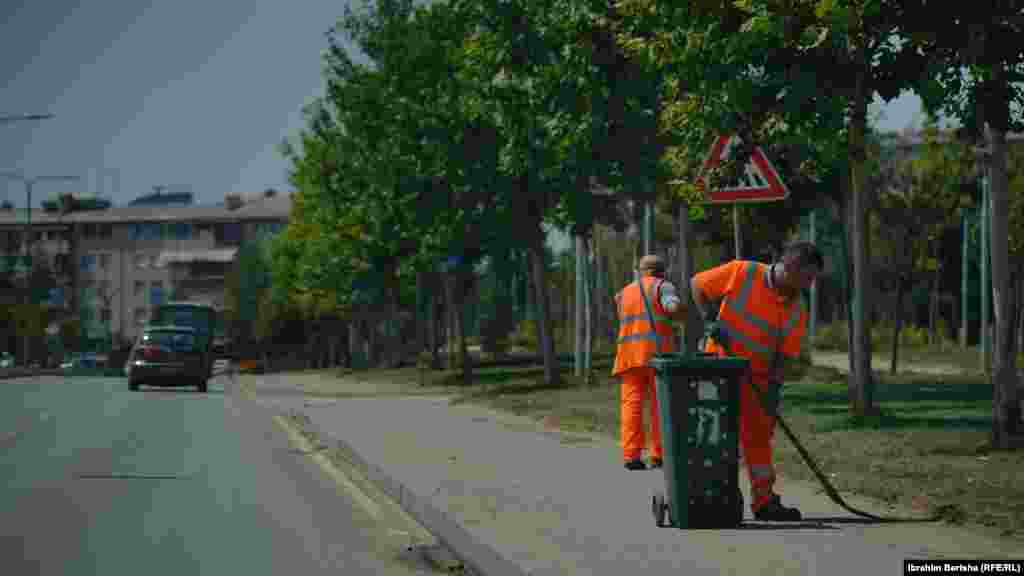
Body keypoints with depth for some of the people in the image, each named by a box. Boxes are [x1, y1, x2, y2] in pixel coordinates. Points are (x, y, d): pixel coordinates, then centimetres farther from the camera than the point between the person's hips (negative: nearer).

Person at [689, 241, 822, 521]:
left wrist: (773, 386, -13)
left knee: (759, 435, 10)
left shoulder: (797, 312, -1)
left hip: (757, 376, 6)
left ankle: (764, 501, 17)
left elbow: (785, 354, 1)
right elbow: (697, 284, -6)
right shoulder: (742, 273, -15)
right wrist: (710, 321, -15)